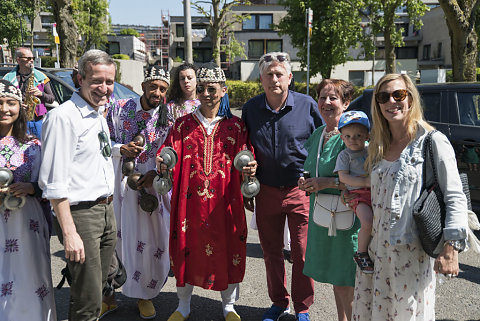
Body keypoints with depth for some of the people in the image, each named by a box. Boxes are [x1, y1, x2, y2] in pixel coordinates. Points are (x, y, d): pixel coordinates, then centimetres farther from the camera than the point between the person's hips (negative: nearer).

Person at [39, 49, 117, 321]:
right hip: (81, 214, -8)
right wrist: (69, 233, -22)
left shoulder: (100, 117, 12)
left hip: (107, 210, 8)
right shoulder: (63, 117, -16)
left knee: (98, 286, 21)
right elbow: (55, 183, -20)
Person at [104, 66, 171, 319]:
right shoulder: (120, 109, 2)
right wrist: (121, 149, -12)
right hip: (117, 184, 1)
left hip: (152, 186, 0)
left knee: (150, 242, 4)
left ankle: (145, 295, 26)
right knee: (112, 239, 7)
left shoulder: (169, 118, 1)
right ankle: (108, 296, 26)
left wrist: (156, 173, -12)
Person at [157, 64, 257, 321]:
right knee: (187, 247, 8)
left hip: (224, 200, 0)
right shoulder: (184, 124, 8)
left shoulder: (235, 126, 6)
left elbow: (245, 160, 1)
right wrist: (162, 162, -21)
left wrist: (249, 169, -21)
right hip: (190, 198, 1)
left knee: (226, 249, 6)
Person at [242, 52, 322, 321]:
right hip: (266, 191, 3)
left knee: (302, 254, 5)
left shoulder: (307, 105, -5)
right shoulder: (251, 108, 3)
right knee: (271, 251, 13)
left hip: (301, 190, -2)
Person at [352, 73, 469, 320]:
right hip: (376, 250, 6)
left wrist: (451, 248, -14)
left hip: (412, 252, -6)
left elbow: (455, 198, -9)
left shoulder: (433, 142, -7)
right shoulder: (378, 147, 11)